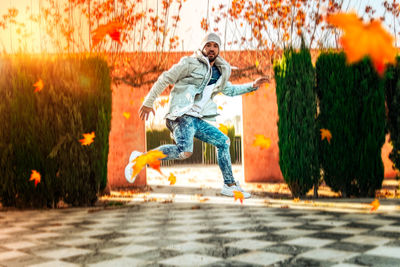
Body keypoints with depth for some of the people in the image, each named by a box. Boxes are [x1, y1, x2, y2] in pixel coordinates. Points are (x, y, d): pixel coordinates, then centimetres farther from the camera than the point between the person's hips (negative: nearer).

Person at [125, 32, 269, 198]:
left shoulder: (219, 72, 20)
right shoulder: (190, 63, -1)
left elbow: (229, 90, 36)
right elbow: (165, 79, -1)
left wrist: (253, 85, 26)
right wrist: (148, 102, -3)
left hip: (197, 120, 8)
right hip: (182, 115, -8)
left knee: (223, 141, 10)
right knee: (185, 151, -30)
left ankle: (230, 186, 19)